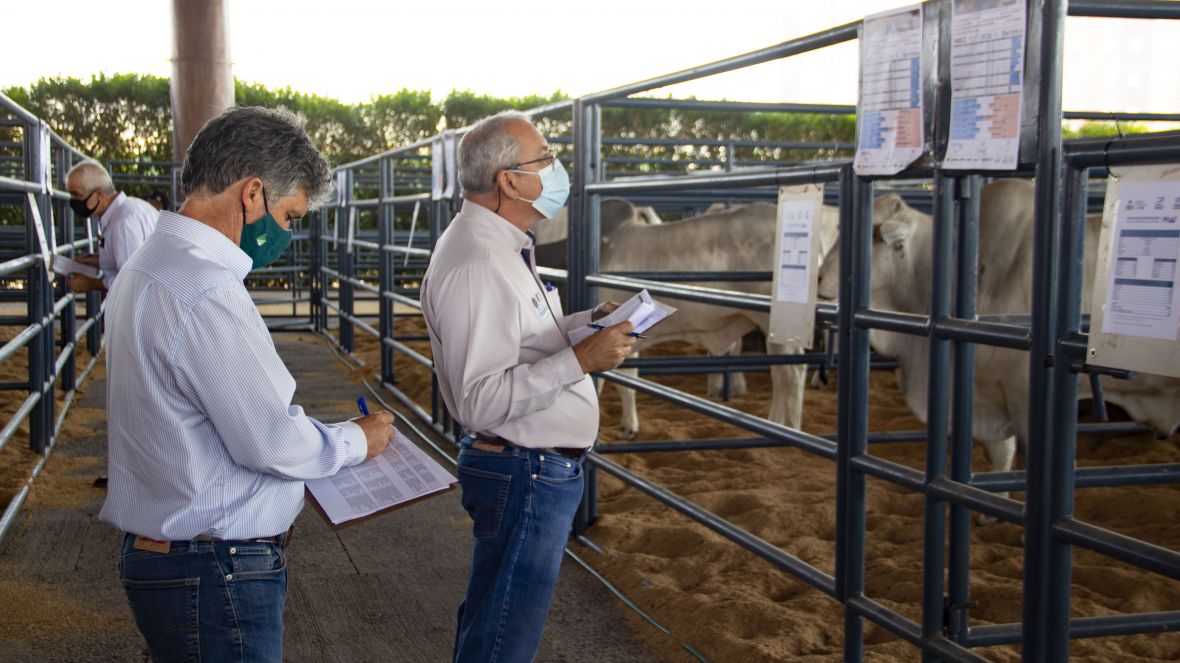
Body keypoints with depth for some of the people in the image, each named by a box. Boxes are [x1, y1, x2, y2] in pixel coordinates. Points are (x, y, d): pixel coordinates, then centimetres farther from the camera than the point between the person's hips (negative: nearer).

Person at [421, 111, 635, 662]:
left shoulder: (501, 247, 11)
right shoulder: (476, 265, -23)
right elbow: (479, 401, -28)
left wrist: (587, 323, 10)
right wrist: (580, 359, -29)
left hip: (543, 469, 11)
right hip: (525, 476, -11)